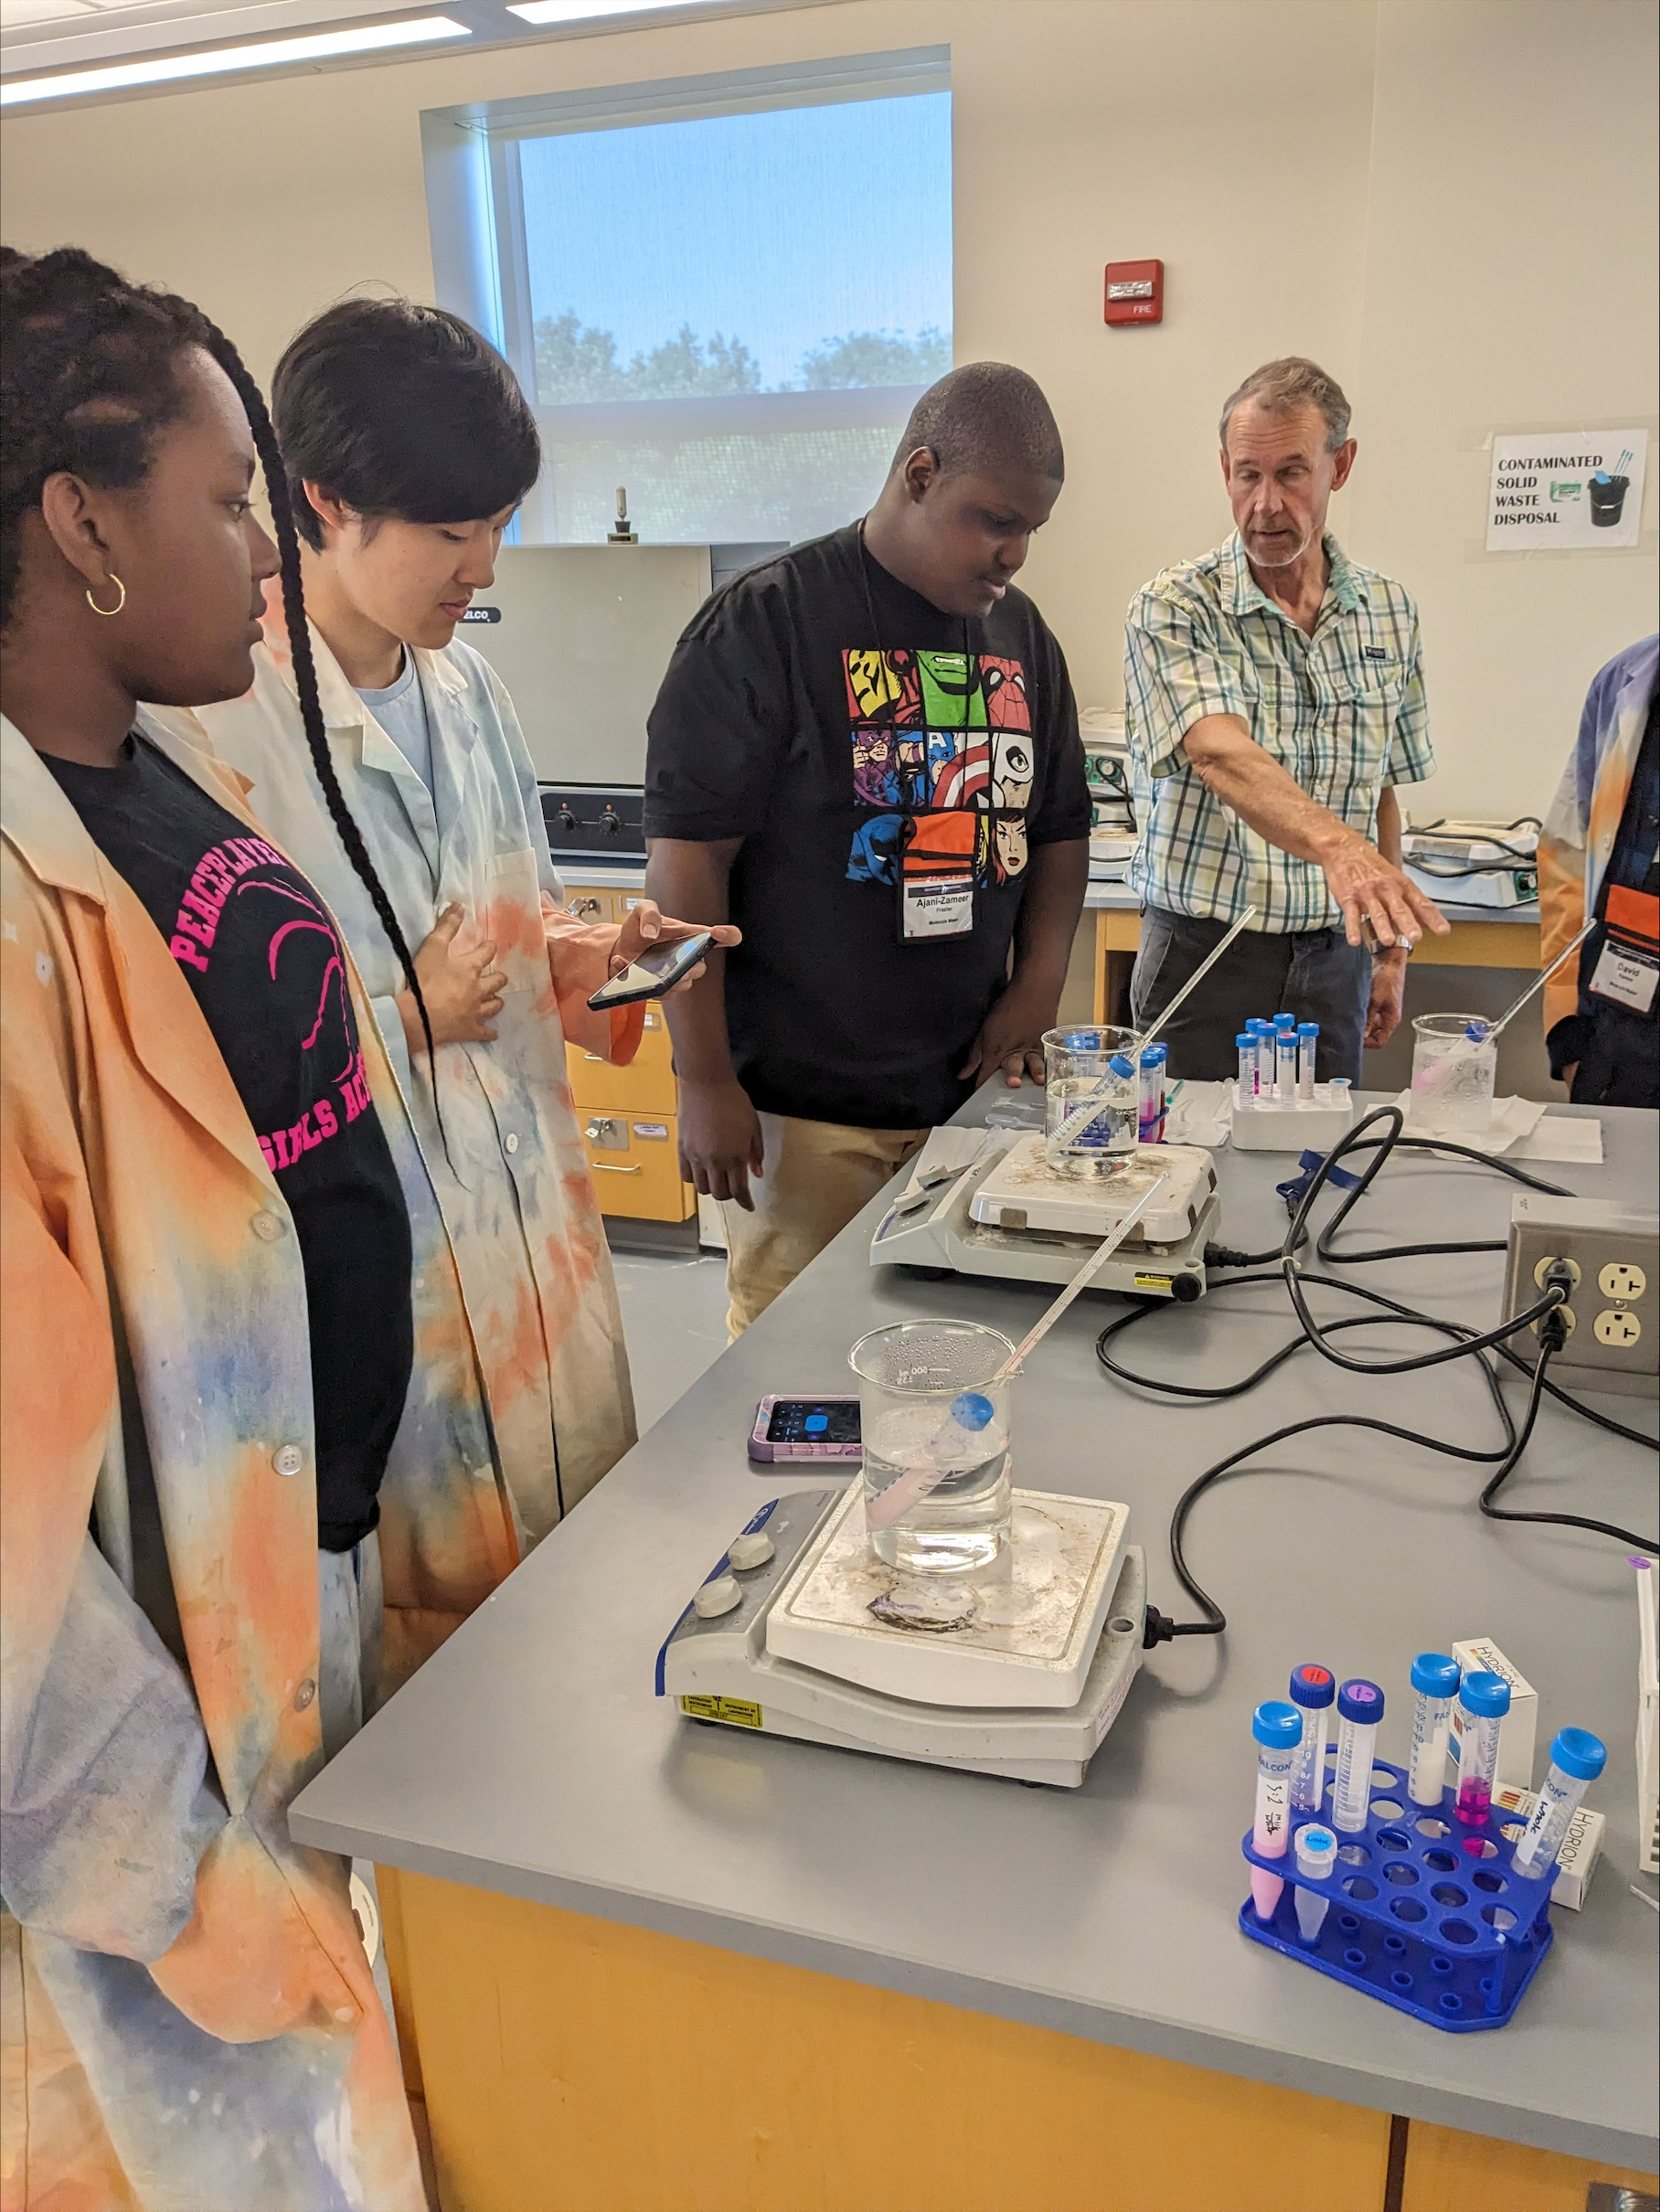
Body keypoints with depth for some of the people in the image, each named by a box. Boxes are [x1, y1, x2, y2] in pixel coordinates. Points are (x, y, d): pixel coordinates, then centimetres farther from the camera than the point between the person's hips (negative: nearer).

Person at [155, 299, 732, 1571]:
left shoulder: (469, 691, 7)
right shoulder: (218, 724, -17)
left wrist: (588, 950, 0)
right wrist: (405, 1022, -18)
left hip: (536, 1213, 7)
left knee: (580, 1534, 18)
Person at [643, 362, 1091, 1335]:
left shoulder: (1021, 633, 12)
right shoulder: (768, 619, -8)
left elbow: (1060, 831, 19)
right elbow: (687, 855, -11)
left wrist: (1038, 986, 2)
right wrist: (705, 1080, -13)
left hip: (972, 1087, 6)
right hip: (803, 1104, -5)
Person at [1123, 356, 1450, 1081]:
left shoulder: (1387, 613, 6)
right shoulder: (1173, 610, -10)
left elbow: (1380, 790, 13)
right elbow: (1221, 755, -28)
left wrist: (1392, 946, 11)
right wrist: (1334, 844, -45)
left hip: (1332, 962, 4)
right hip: (1203, 958, -4)